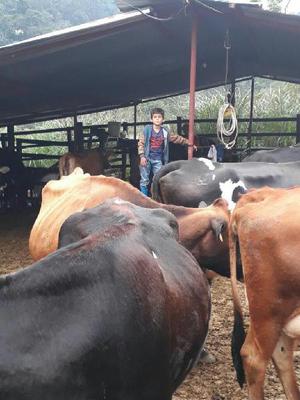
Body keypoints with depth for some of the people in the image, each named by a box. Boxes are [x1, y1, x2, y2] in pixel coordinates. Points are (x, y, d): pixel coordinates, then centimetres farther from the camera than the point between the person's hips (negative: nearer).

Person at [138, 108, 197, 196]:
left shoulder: (165, 132, 6)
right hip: (146, 158, -3)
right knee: (144, 180, 0)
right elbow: (141, 143, -6)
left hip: (158, 160, 3)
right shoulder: (147, 129, -4)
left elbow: (177, 138, 14)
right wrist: (142, 156, -14)